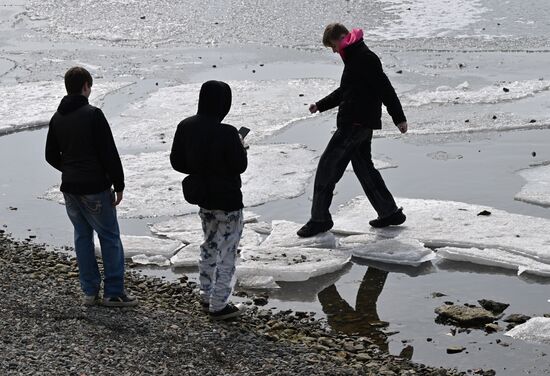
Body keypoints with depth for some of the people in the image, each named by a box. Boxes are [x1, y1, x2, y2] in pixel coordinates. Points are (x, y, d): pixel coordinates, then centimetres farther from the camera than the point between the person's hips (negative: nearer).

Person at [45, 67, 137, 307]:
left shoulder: (57, 118, 7)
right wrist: (119, 185, -8)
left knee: (82, 236, 14)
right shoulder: (93, 115, -14)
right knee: (110, 237, 2)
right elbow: (109, 153, -16)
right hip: (95, 188, -7)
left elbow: (51, 156, 15)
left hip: (69, 188, 7)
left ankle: (90, 291, 15)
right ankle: (113, 293, 2)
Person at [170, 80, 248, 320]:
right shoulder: (227, 134, -26)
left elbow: (177, 162, 2)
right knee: (227, 252, 6)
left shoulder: (185, 127, -6)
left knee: (209, 247, 26)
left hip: (202, 198, 7)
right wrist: (240, 147, 1)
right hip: (227, 202, -7)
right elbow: (240, 166, -17)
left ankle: (206, 295, 37)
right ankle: (219, 305, 12)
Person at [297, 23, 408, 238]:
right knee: (364, 167, 15)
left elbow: (385, 88, -17)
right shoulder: (353, 58, 17)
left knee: (328, 166, -7)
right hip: (359, 124, 10)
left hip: (356, 124, -10)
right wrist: (321, 105, 27)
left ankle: (320, 218, -4)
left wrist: (399, 117, -18)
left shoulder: (365, 58, -15)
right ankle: (389, 213, 21)